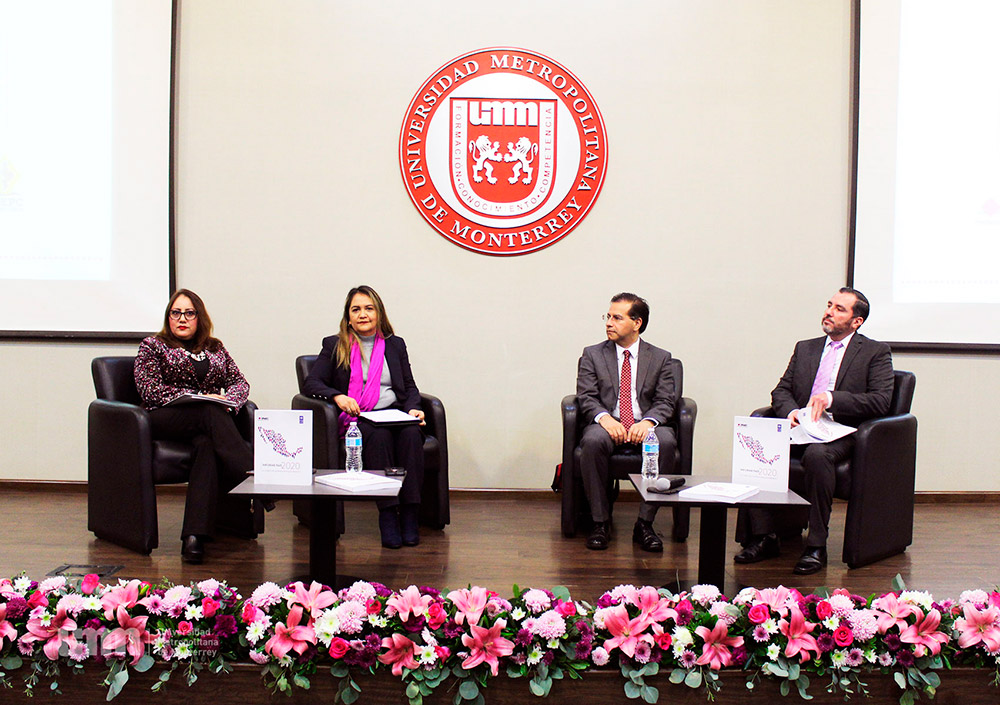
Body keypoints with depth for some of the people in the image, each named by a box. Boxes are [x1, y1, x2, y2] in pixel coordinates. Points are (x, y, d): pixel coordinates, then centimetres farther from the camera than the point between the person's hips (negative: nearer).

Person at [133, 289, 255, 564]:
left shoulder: (215, 348, 25)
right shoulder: (152, 346, 14)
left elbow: (240, 381, 18)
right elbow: (150, 390, 0)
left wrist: (228, 400, -7)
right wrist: (197, 398, -11)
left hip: (211, 419, 3)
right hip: (165, 421, -3)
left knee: (207, 444, -36)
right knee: (211, 414, -37)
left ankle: (195, 534, -47)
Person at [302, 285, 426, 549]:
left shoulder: (395, 344, 21)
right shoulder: (334, 346, 14)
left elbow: (410, 387, 18)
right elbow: (310, 383, 5)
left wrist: (413, 409, -4)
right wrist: (337, 396, -14)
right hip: (356, 419, -2)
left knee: (411, 434, -33)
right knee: (379, 437, -36)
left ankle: (409, 513, -30)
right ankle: (387, 515, -34)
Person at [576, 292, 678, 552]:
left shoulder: (660, 358, 13)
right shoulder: (592, 355, 12)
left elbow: (665, 401, 3)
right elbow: (586, 397, 2)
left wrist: (648, 422, -19)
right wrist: (604, 418, -20)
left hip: (645, 427, 1)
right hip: (607, 425, 0)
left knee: (666, 442, -33)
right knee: (592, 441, -35)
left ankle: (645, 523, -22)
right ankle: (600, 522, -22)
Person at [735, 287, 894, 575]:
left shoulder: (875, 352, 7)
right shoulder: (805, 348, 22)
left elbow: (881, 401, -6)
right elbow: (781, 390, 16)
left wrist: (832, 398, -17)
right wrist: (790, 411, -7)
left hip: (841, 433, -4)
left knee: (816, 455, -37)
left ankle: (816, 546, -26)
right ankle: (764, 537, -18)